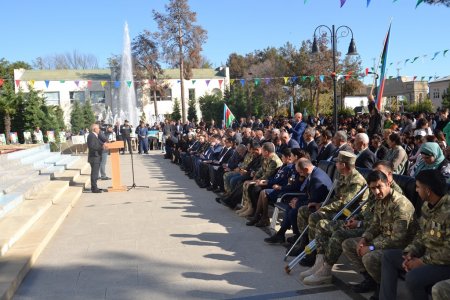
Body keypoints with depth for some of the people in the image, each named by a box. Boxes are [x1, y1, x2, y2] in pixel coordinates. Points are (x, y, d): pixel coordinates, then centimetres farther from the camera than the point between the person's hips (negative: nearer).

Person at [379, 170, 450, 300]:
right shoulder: (427, 205, 2)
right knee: (388, 255, 8)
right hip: (427, 254, 9)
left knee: (413, 277, -32)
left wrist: (422, 262, -18)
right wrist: (411, 252, -2)